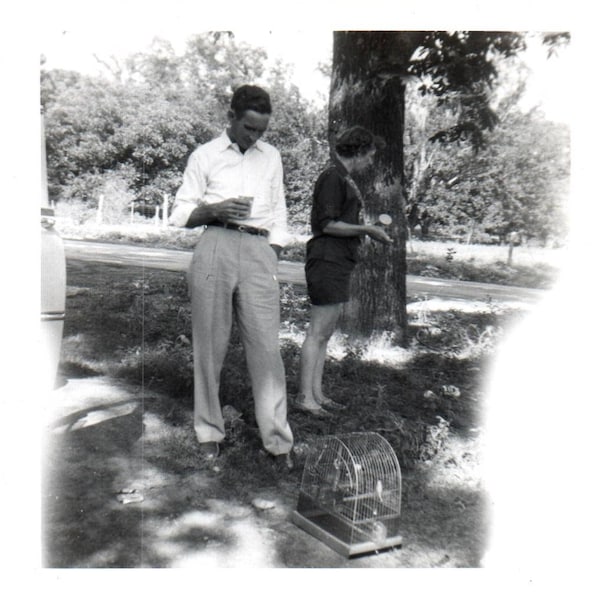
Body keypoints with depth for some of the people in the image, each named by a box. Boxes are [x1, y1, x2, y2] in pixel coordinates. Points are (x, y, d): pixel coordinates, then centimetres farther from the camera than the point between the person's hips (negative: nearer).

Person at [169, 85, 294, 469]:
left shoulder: (272, 157, 18)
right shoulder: (205, 156, 10)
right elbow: (180, 214, 9)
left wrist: (273, 265, 7)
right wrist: (215, 210, -11)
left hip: (259, 251, 2)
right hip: (215, 247, -1)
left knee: (267, 347, -4)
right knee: (211, 346, 1)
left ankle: (277, 440, 2)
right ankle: (210, 433, 14)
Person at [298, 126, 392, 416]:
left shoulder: (344, 180, 19)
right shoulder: (332, 177, -11)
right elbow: (327, 224, -17)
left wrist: (370, 230, 15)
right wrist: (367, 229, -14)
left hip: (339, 263, 10)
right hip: (328, 261, -10)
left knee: (325, 333, 11)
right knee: (317, 332, -7)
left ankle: (317, 393, 18)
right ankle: (305, 396, 0)